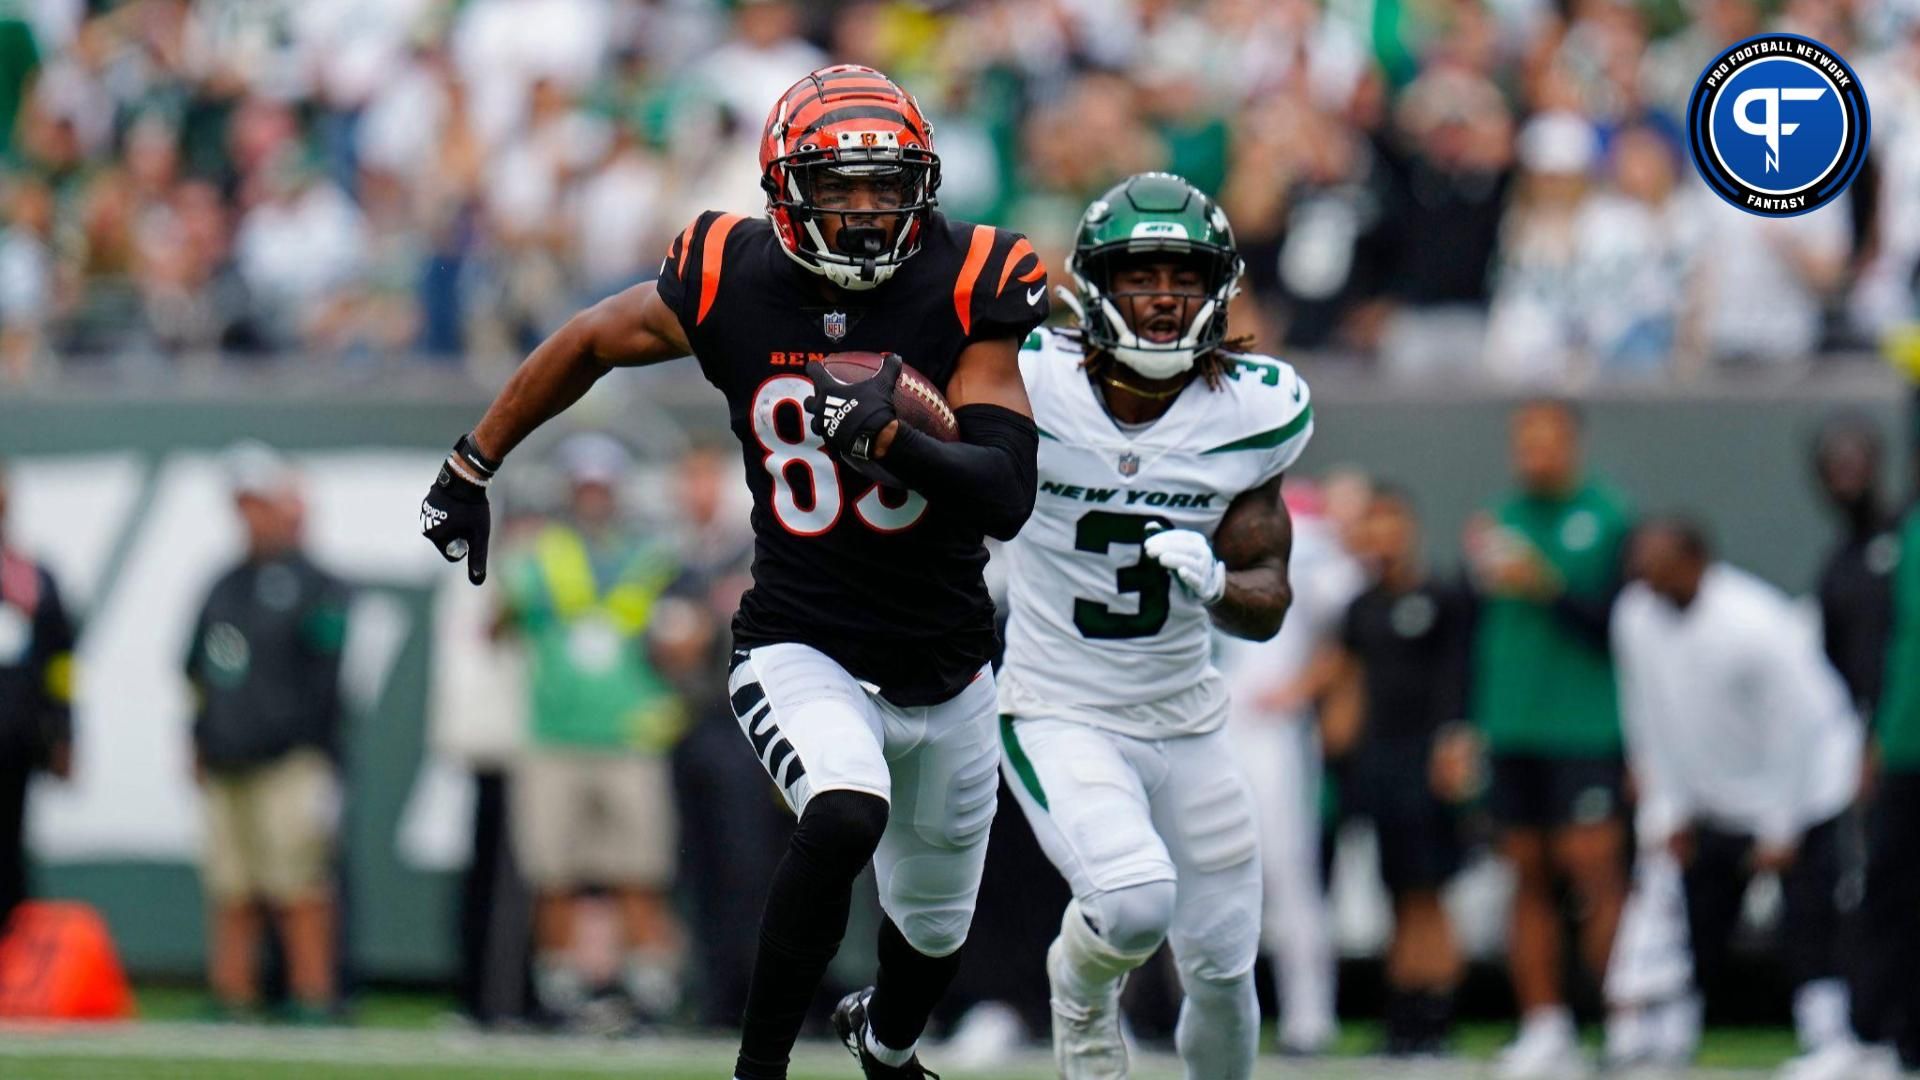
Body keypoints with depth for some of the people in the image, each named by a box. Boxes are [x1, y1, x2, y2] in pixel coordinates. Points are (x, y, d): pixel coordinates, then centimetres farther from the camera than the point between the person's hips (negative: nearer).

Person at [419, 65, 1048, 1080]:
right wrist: (470, 467, 10)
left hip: (947, 671, 2)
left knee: (933, 923, 21)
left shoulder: (964, 291, -14)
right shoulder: (733, 283, -12)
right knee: (844, 818, -34)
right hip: (803, 647, -2)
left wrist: (891, 440, -37)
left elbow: (1007, 496, -21)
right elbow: (589, 343, 6)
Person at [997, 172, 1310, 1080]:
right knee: (1136, 905, -27)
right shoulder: (1031, 386, -17)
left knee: (1222, 975, 7)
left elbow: (1267, 608, -5)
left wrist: (1215, 582, -24)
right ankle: (1082, 984, 8)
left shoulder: (1256, 414, -8)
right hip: (1058, 719, -3)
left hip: (1186, 724, 4)